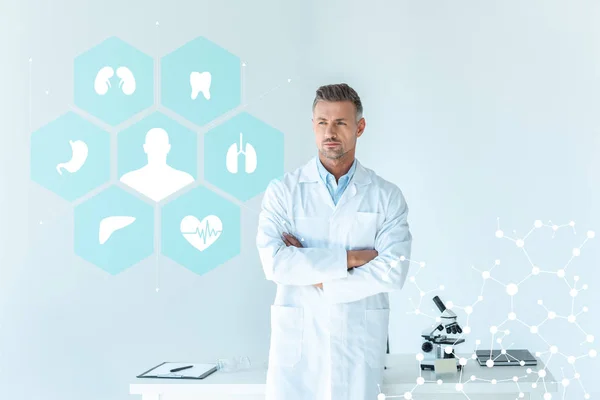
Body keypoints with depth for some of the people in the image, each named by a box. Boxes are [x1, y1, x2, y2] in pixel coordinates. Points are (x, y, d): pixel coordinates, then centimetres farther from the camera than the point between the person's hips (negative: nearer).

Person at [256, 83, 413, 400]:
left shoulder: (387, 196, 1)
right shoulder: (282, 191, 0)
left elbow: (393, 271, -10)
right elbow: (275, 263, -13)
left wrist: (317, 280, -11)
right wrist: (348, 258, -13)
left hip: (359, 339, 1)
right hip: (297, 337, 0)